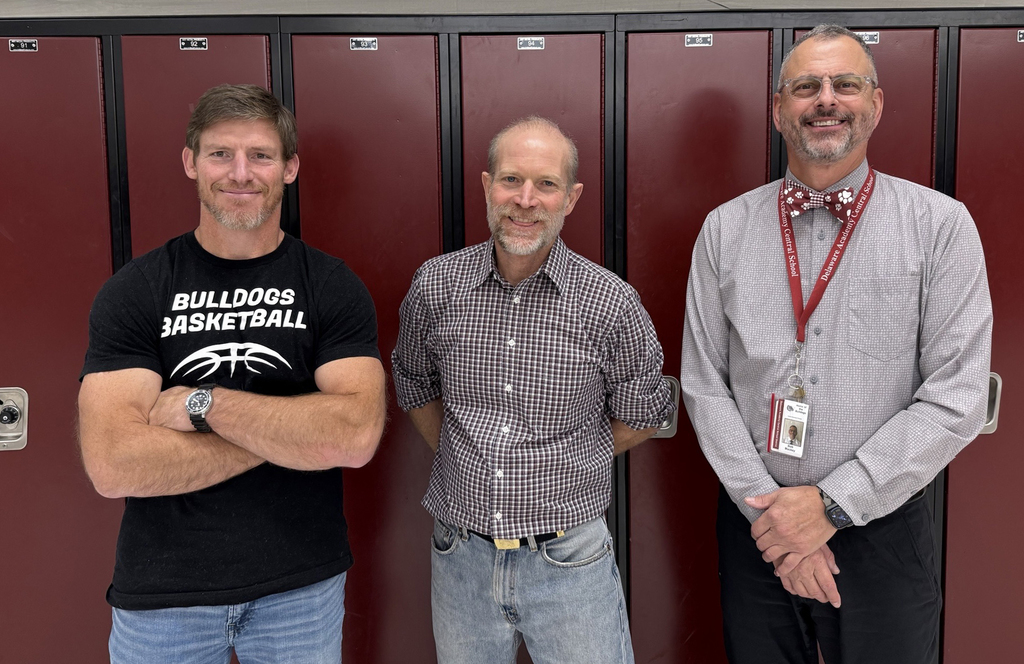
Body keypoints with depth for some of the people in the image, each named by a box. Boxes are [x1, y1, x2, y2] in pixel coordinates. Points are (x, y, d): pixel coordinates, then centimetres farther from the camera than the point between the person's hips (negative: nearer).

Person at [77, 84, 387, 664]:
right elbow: (112, 465, -18)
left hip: (301, 585, 0)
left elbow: (357, 438, -19)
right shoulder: (133, 292, -6)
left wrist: (201, 403, -19)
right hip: (162, 593, 0)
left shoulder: (333, 287, -6)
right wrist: (294, 433, -18)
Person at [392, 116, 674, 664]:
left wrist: (563, 466, 5)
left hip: (569, 560, -2)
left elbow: (639, 416, 4)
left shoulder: (612, 304, -11)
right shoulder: (435, 285, -5)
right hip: (460, 555, 2)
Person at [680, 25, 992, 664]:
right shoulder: (725, 229, 1)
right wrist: (766, 506, -10)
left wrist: (832, 504, -15)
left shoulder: (941, 224, -5)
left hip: (882, 528, -1)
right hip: (755, 527, 2)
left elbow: (955, 400, -11)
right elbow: (704, 385, 0)